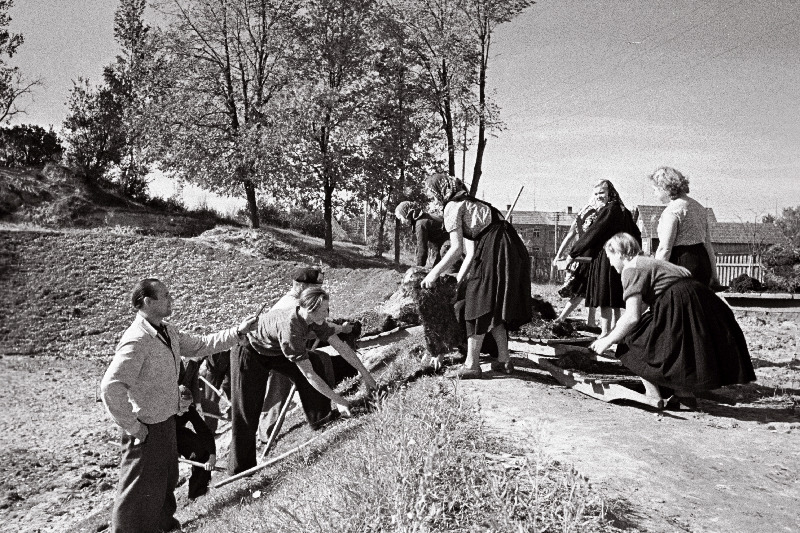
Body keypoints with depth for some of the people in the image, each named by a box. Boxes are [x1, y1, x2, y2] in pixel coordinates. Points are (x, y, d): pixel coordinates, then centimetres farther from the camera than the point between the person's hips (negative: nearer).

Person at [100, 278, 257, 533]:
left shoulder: (168, 332, 1)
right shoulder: (136, 341, -28)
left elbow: (199, 346, 12)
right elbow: (110, 388, -32)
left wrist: (237, 332, 4)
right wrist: (132, 426, -24)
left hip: (167, 421, 9)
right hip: (147, 429, -9)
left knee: (167, 478, 28)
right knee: (141, 491, 10)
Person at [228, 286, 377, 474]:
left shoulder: (313, 319, -18)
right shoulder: (289, 328, -40)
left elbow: (341, 346, -11)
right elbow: (308, 375, -37)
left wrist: (365, 373, -12)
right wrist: (338, 400, -32)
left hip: (274, 349, 8)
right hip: (248, 351, -8)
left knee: (314, 361, -8)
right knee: (247, 411, -9)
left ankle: (319, 418, 4)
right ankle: (241, 469, 2)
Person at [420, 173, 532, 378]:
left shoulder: (453, 207, -2)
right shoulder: (469, 203, 26)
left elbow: (456, 249, -10)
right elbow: (471, 252, 22)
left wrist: (434, 273, -4)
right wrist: (458, 281, 20)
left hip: (494, 249, -9)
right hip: (512, 248, 9)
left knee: (479, 304, -1)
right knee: (495, 307, 16)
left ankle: (471, 364, 4)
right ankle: (504, 360, 20)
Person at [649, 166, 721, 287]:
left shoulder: (671, 211, -12)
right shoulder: (699, 207, 16)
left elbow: (664, 249, -17)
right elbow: (708, 244, 19)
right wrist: (714, 275, 23)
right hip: (703, 262, 9)